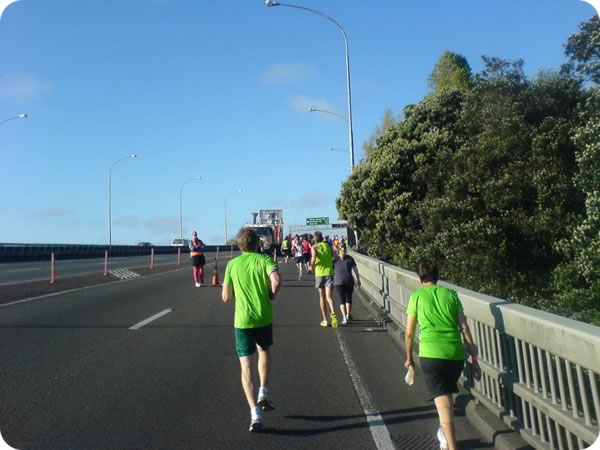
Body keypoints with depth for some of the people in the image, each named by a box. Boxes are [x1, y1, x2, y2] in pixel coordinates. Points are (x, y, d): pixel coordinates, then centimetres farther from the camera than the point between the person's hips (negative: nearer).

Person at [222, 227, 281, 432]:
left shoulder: (232, 264, 3)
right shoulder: (264, 259, -2)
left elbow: (226, 297, 3)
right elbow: (276, 280, -21)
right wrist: (272, 294, -1)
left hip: (242, 321, 0)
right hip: (264, 318, 0)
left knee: (246, 367, 5)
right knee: (264, 352, 29)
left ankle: (255, 412, -5)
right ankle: (264, 393, 20)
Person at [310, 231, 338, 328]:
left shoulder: (314, 247, 0)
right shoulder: (327, 245, 10)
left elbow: (314, 258, -17)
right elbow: (333, 256, 4)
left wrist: (312, 265, 1)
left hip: (319, 273, -1)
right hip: (329, 273, 1)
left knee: (322, 297, 13)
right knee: (329, 296, -5)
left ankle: (325, 320, 16)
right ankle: (333, 314, -32)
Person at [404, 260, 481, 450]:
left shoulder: (416, 296, 5)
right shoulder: (451, 294, 11)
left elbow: (410, 332, 7)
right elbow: (465, 328, 7)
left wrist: (409, 358, 21)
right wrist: (474, 359, 12)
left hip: (431, 354, -4)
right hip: (456, 354, 4)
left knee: (444, 404, -4)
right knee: (446, 395, 28)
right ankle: (444, 433, 44)